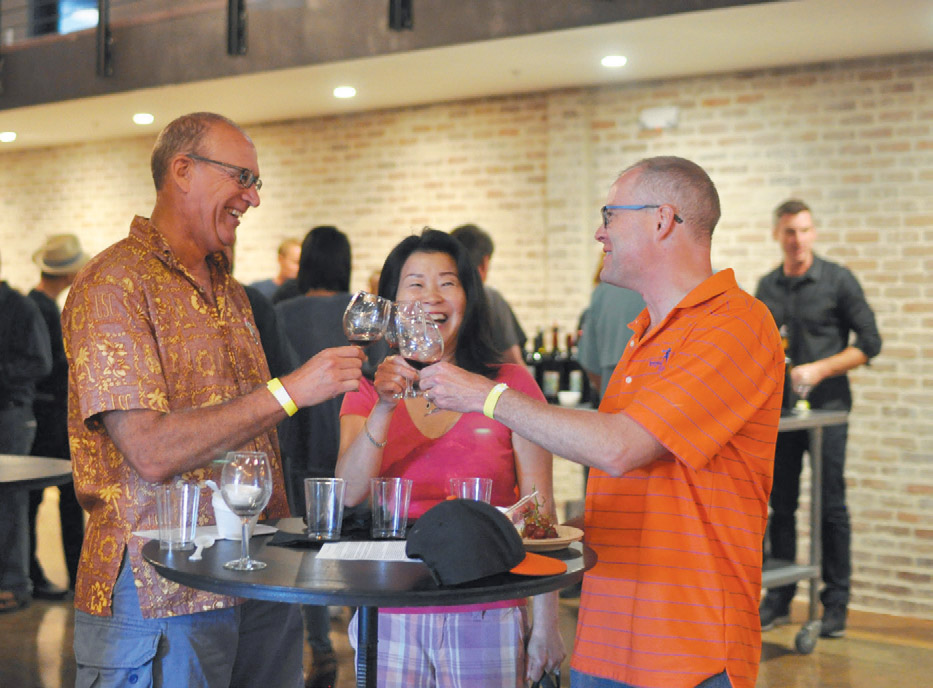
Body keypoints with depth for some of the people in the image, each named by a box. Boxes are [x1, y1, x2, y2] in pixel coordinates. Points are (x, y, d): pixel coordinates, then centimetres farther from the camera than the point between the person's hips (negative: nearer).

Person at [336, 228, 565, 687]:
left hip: (485, 615, -1)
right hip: (391, 618, 2)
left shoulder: (511, 385, -1)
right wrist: (385, 409, -21)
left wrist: (546, 623, -4)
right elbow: (348, 495, -7)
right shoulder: (368, 392, 6)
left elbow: (539, 511, -1)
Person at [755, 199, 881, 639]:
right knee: (781, 505, 6)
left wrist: (818, 370, -13)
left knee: (831, 508, -2)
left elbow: (869, 342, -4)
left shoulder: (838, 281, -3)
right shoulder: (767, 287, 10)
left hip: (827, 407, -4)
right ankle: (779, 599, 15)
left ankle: (836, 603, 7)